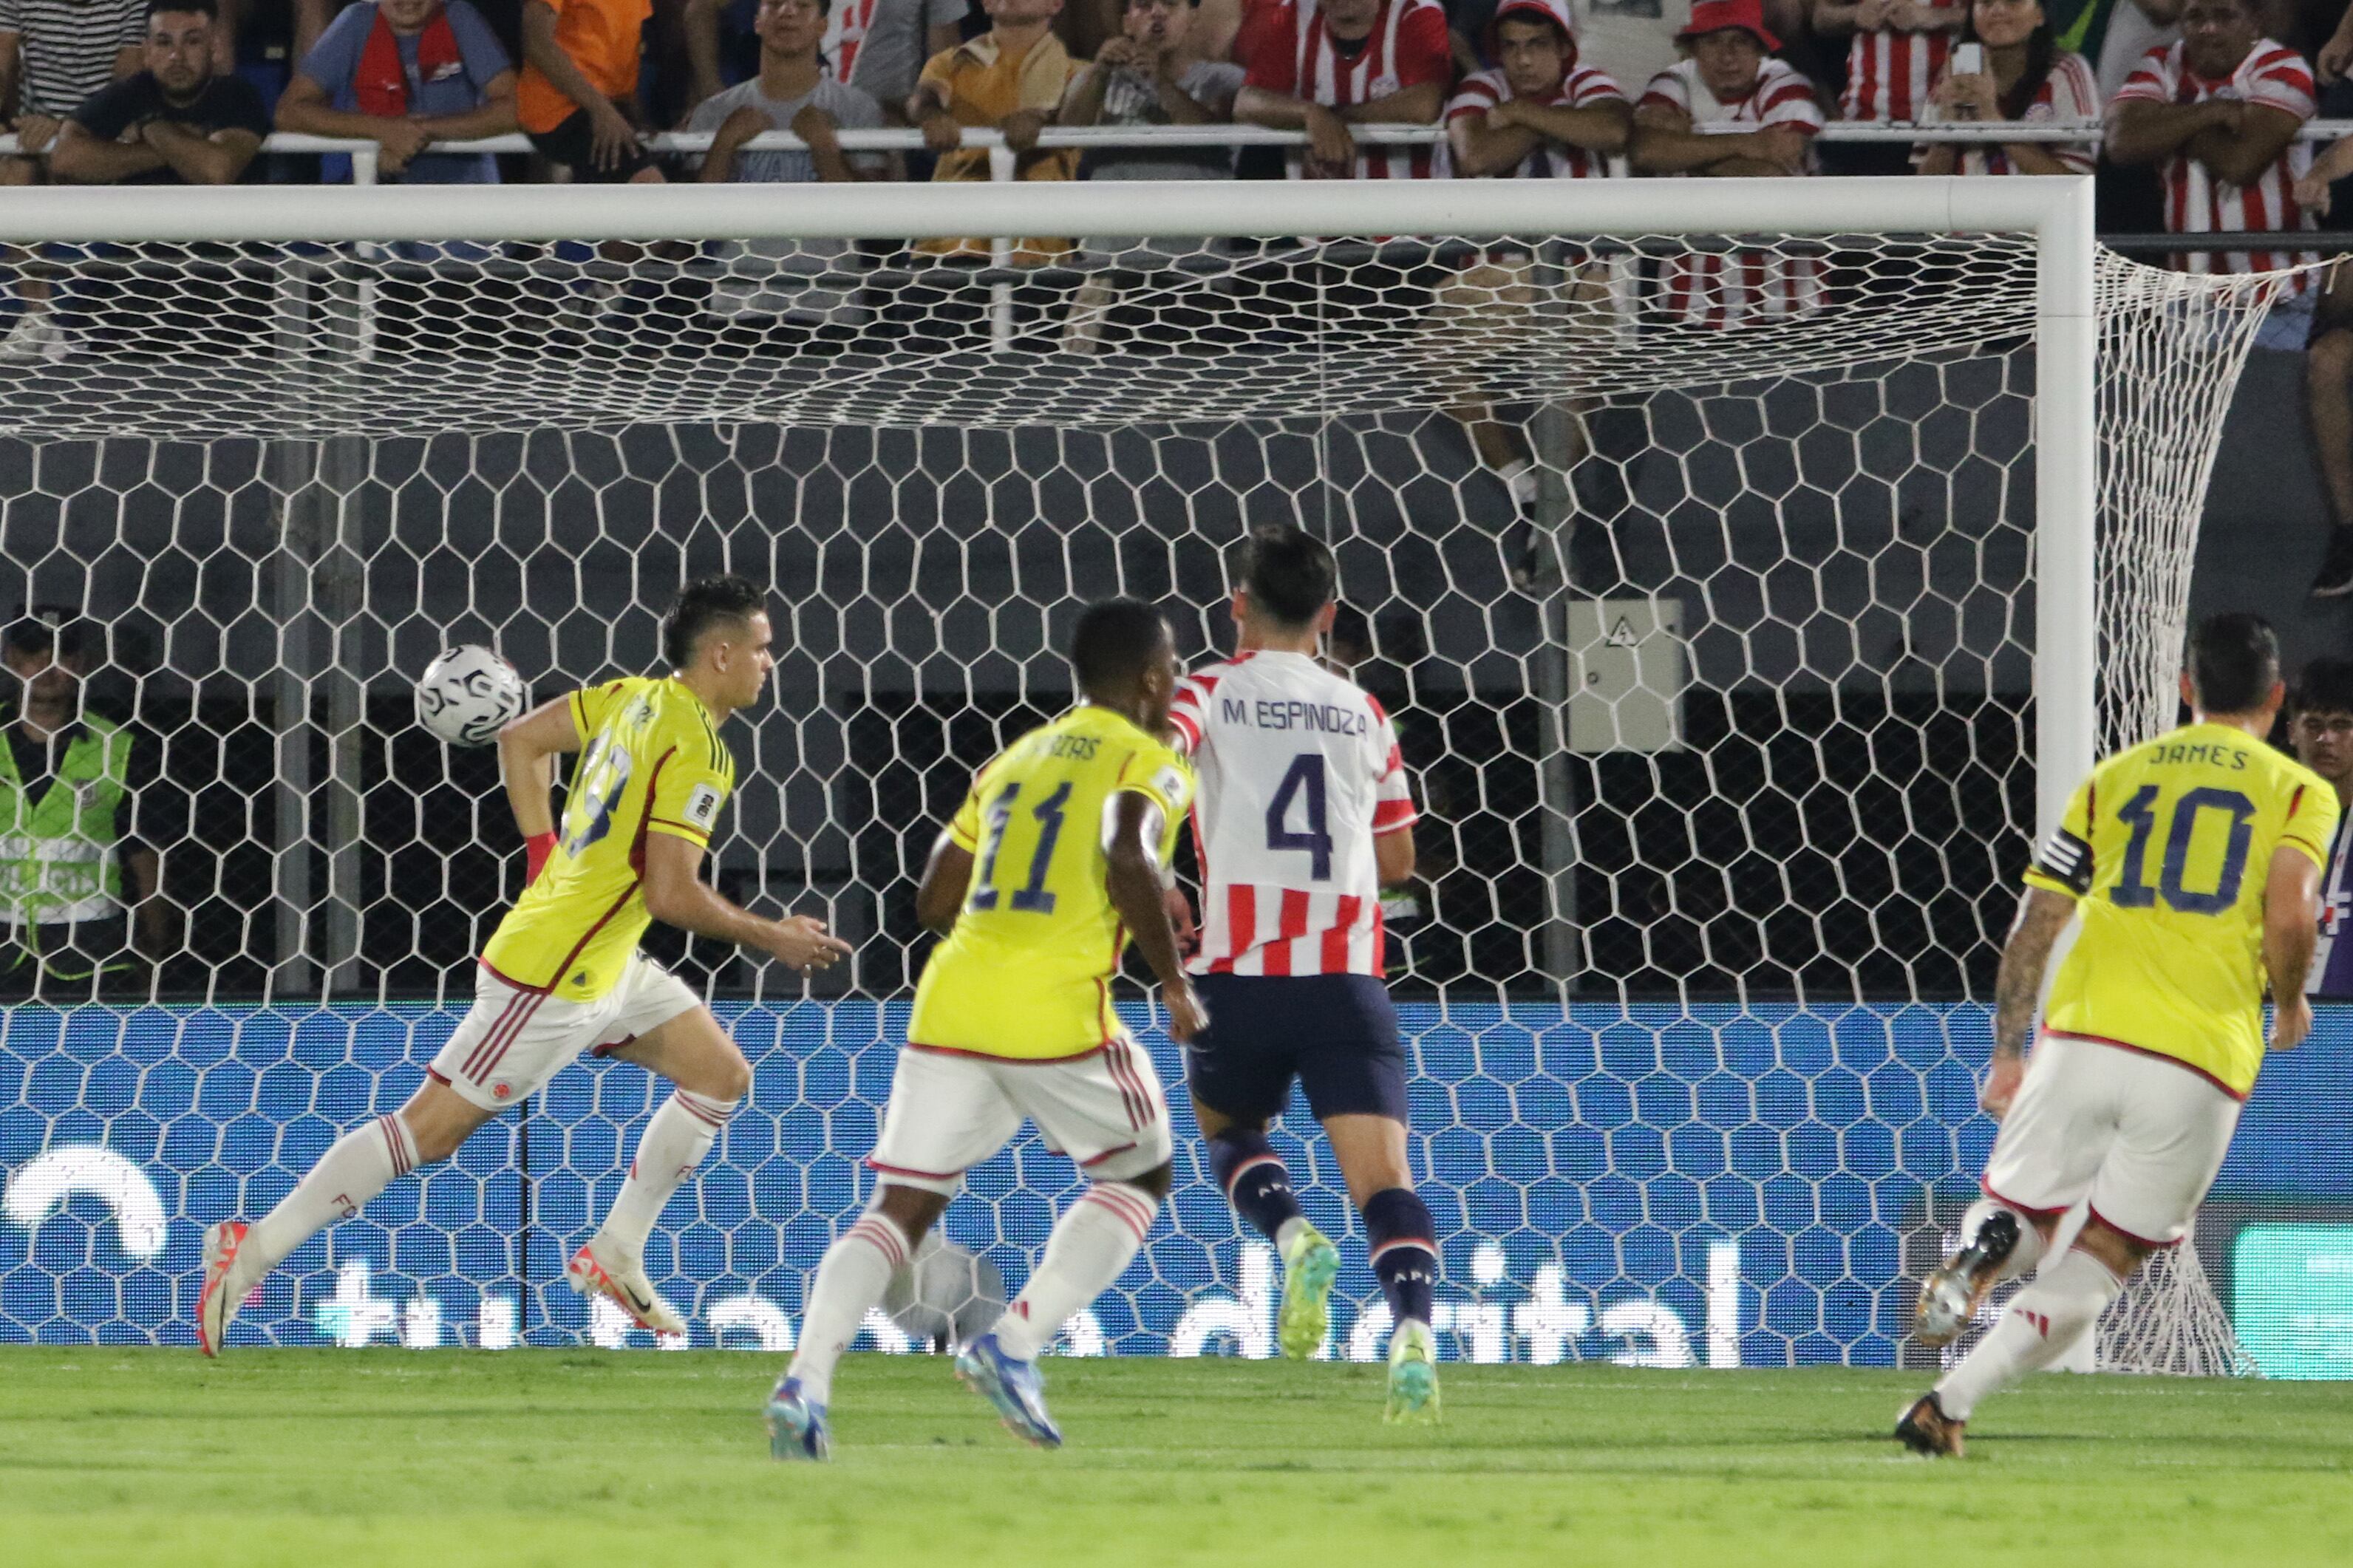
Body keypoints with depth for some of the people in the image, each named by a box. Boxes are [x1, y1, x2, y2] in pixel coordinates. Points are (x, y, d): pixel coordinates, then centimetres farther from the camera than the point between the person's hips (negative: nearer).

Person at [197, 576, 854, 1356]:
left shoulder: (634, 698, 7)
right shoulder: (697, 750, -20)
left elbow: (520, 740, 17)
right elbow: (671, 895, -24)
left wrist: (546, 853, 18)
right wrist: (771, 938, -11)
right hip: (553, 977, -10)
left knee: (722, 1077, 11)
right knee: (431, 1127, -6)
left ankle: (616, 1253, 16)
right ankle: (252, 1253, -4)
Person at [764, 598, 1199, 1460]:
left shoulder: (1014, 760, 21)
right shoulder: (1149, 764, 2)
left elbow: (935, 900, 22)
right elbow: (1128, 859, -19)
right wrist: (1173, 982, -10)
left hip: (952, 1001, 5)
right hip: (1057, 1011, -5)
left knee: (901, 1206, 7)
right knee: (1140, 1176, 17)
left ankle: (806, 1380, -14)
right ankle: (1014, 1344, -1)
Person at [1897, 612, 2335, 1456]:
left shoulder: (2117, 776, 18)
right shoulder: (2302, 792, 9)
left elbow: (2034, 925, 12)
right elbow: (2290, 915, -9)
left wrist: (2008, 1054, 17)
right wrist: (2289, 1007, 10)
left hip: (2083, 1036, 2)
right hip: (2202, 1064, -2)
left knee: (2018, 1216, 16)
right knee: (2100, 1262, 8)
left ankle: (1973, 1262, -23)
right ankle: (1951, 1401, -13)